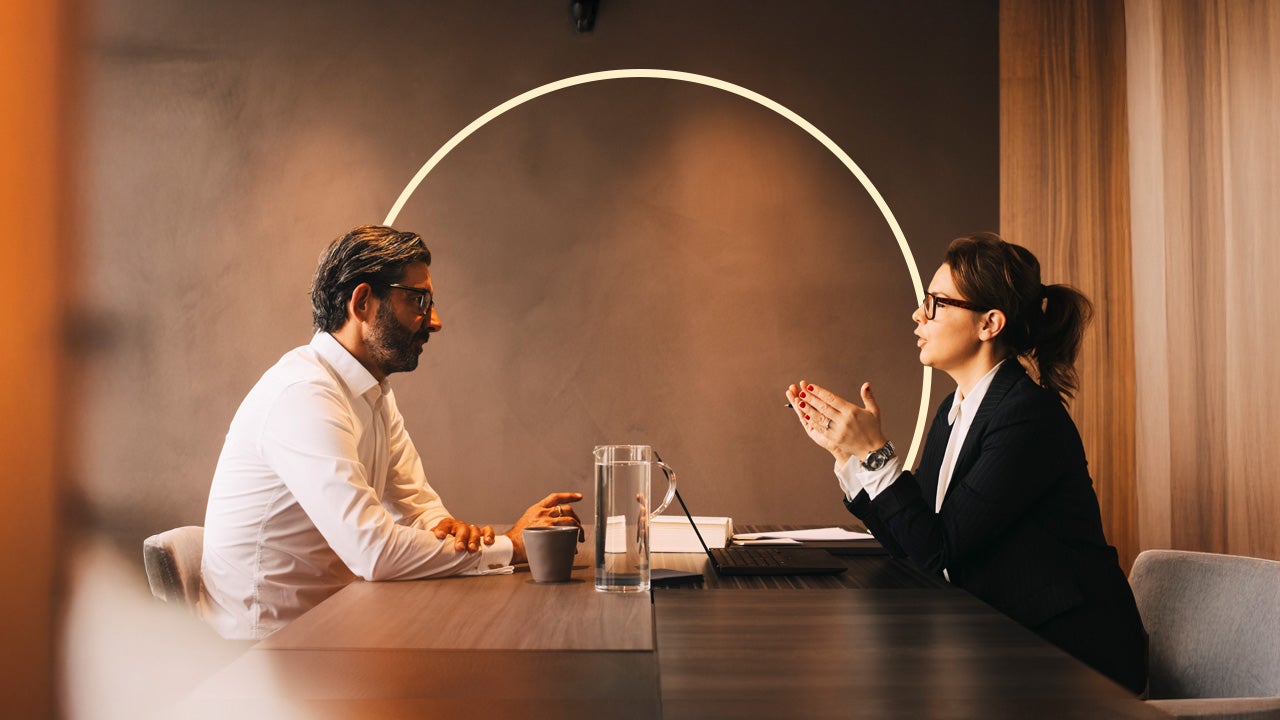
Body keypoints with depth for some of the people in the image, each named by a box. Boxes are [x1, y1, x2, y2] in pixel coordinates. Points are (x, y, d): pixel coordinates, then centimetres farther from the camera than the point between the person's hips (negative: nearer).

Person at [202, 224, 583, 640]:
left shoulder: (375, 393, 10)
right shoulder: (305, 394, -23)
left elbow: (415, 500, 11)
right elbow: (373, 550, -30)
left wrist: (443, 526, -14)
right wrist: (511, 546, -21)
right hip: (268, 638, -9)